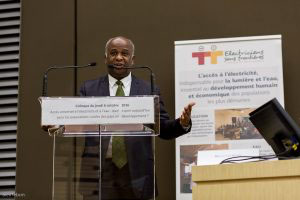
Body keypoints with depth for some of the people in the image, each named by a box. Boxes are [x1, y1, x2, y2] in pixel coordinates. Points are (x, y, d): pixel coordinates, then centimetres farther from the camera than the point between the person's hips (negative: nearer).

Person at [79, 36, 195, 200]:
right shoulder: (89, 89, 9)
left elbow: (163, 128, 5)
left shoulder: (149, 90, 8)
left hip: (136, 173, 0)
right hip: (98, 171, 0)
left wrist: (182, 123, -16)